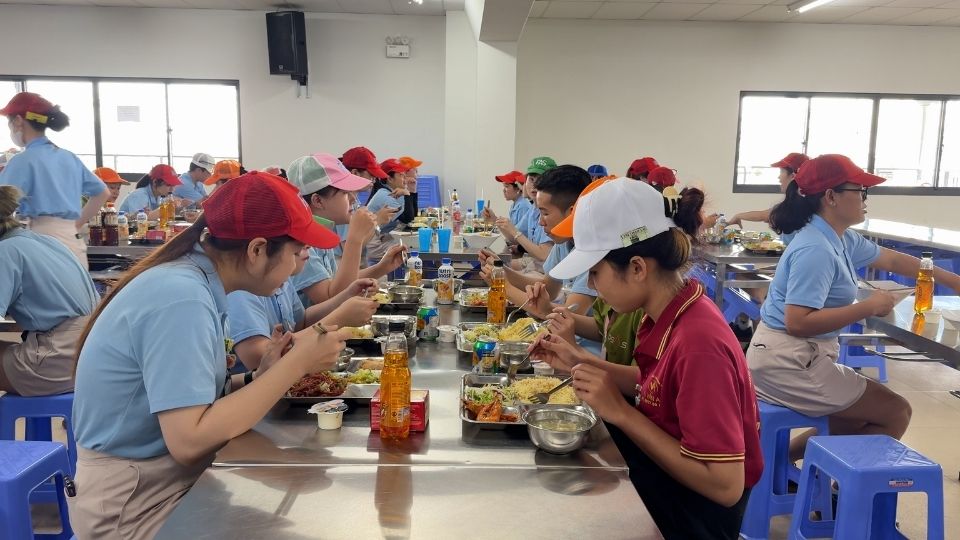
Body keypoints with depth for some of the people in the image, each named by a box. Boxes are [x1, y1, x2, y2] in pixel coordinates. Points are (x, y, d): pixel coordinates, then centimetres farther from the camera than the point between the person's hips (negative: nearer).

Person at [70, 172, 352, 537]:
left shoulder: (191, 283, 2)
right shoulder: (181, 297, -25)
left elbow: (191, 397, 3)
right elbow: (189, 440, -28)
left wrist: (260, 376, -8)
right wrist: (296, 364, -24)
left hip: (164, 480, 8)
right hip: (138, 507, -8)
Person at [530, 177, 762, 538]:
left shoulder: (698, 343, -33)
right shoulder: (673, 312, -7)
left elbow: (725, 486, -31)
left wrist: (620, 412, -29)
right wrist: (578, 364, 0)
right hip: (666, 476, 7)